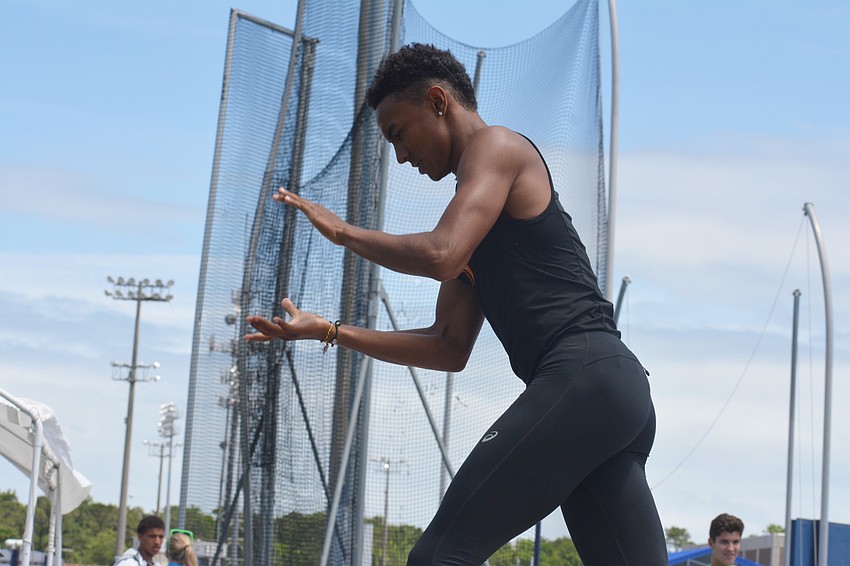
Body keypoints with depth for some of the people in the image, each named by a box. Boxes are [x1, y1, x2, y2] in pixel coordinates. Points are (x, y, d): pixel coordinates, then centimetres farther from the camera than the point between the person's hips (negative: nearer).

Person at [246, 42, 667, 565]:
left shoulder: (497, 146, 2)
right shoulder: (481, 225, 29)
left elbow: (440, 257, -15)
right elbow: (449, 347, 26)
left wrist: (343, 232, 1)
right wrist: (329, 331, 23)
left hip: (581, 377, -10)